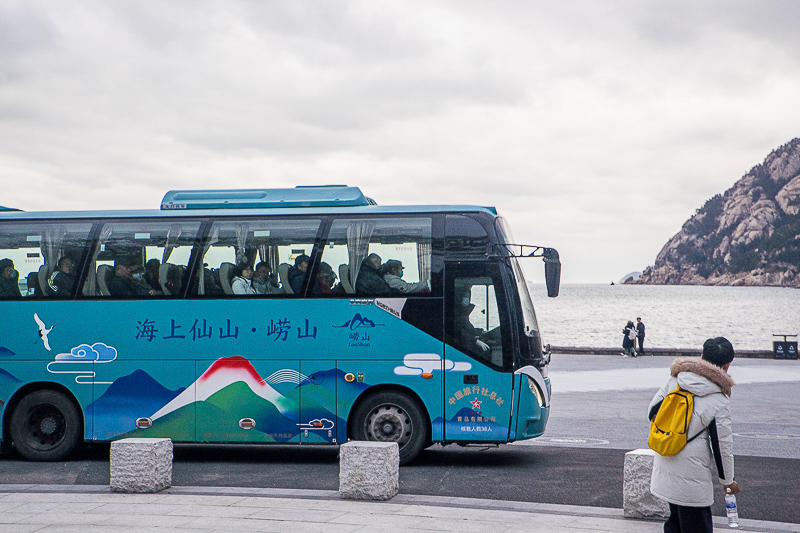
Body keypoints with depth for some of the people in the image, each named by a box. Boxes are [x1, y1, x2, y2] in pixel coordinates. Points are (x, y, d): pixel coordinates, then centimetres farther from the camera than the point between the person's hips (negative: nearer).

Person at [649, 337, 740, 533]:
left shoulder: (675, 379, 2)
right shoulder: (719, 400, -11)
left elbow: (653, 410, 10)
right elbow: (723, 444, -6)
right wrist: (727, 481, 8)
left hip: (664, 464, 6)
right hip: (691, 471, -6)